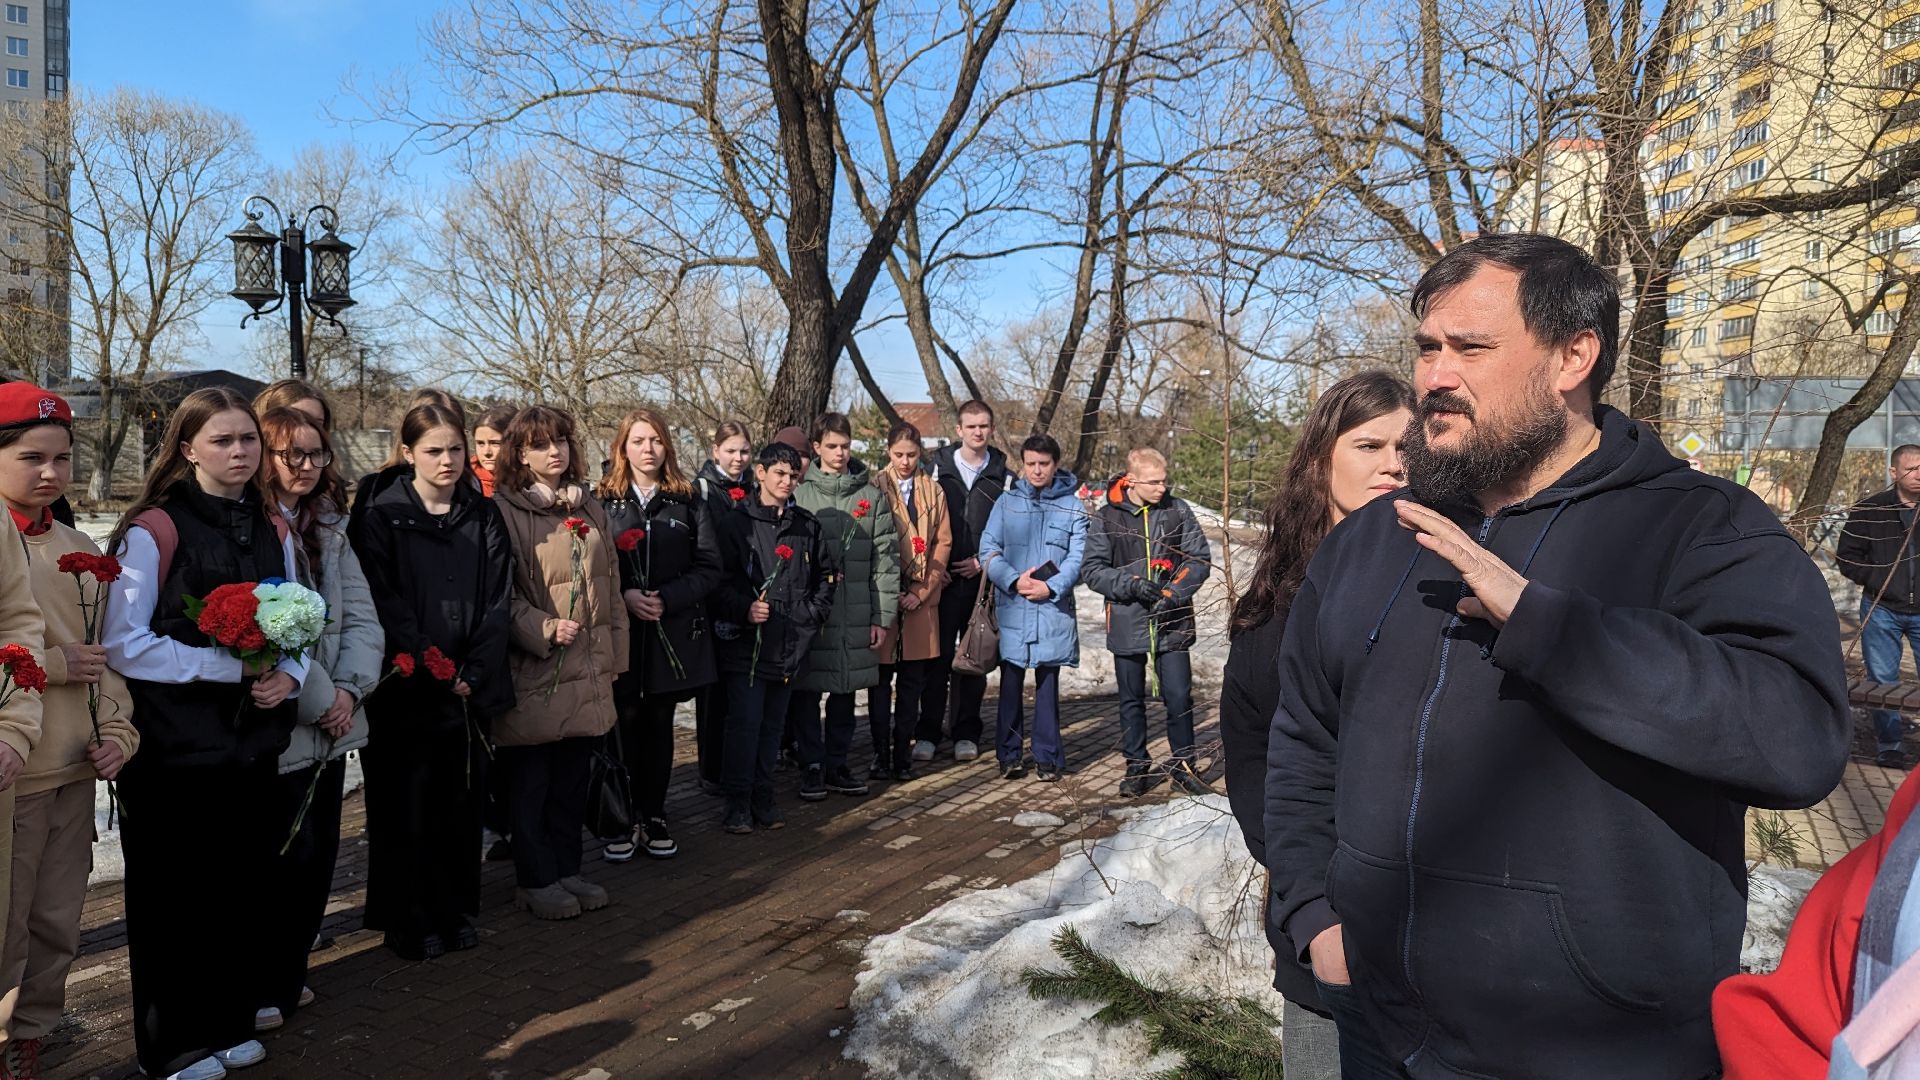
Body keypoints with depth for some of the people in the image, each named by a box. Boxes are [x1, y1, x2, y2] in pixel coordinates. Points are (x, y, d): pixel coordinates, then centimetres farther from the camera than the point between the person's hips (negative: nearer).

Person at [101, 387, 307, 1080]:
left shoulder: (273, 530, 10)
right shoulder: (150, 531, -8)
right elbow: (122, 643, -13)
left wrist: (287, 676, -6)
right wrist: (231, 666, -17)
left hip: (254, 741, 5)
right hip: (174, 744, -5)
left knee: (245, 886, 12)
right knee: (174, 895, 7)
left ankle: (230, 1023, 30)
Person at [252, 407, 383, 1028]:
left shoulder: (330, 528, 13)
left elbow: (361, 616, 8)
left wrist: (349, 688, -6)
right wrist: (317, 698, -13)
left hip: (331, 721, 7)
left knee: (319, 853, 12)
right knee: (290, 856, -2)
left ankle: (289, 973, 28)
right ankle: (259, 988, 16)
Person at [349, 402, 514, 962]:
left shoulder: (483, 515, 7)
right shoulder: (380, 515, -4)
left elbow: (497, 599, 1)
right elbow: (385, 605, -10)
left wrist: (472, 673, -9)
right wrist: (431, 671, -14)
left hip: (469, 688, 3)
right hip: (404, 688, -3)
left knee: (461, 800, 10)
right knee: (407, 805, 5)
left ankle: (456, 911, 24)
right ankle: (408, 921, 19)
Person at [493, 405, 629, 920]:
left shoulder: (590, 507, 12)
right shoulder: (504, 509, -7)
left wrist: (614, 655, 12)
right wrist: (543, 628, -20)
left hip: (586, 666, 6)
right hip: (533, 667, -5)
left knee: (573, 777, 13)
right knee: (530, 781, 5)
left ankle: (567, 869, 25)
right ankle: (536, 880, 17)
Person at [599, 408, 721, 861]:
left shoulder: (688, 502, 6)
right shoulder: (603, 502, 3)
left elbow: (709, 567, 1)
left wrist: (667, 598, -12)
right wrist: (623, 595, -15)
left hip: (674, 632, 1)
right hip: (620, 631, -1)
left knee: (659, 725, 9)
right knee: (627, 724, 0)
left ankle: (654, 817, 19)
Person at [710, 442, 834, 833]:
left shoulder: (806, 526, 12)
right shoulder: (735, 523, -2)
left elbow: (825, 577, 21)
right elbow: (719, 581, -7)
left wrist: (813, 613, 7)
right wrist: (744, 609, -21)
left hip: (790, 644, 5)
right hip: (745, 643, -4)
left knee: (773, 723, 11)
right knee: (745, 722, -5)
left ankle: (763, 797, 21)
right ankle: (738, 802, 6)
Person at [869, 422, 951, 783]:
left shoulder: (934, 492, 9)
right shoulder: (874, 490, 1)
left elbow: (943, 543, 5)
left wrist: (922, 591, -5)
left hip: (921, 599, 2)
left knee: (913, 679, 6)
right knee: (880, 679, 2)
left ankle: (903, 753, 15)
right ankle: (880, 755, 11)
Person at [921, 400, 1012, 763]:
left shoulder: (1004, 478, 7)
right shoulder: (937, 469, 5)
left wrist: (983, 561, -4)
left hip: (982, 580, 1)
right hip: (942, 579, -1)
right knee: (938, 656, -2)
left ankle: (966, 733, 17)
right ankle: (928, 733, 8)